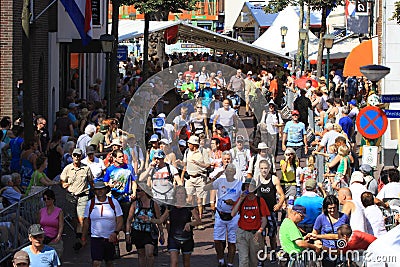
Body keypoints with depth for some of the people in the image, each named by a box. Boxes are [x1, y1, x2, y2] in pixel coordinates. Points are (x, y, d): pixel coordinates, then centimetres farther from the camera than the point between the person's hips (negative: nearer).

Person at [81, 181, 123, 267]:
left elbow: (120, 221, -1)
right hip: (96, 238, -1)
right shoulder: (90, 204, 2)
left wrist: (116, 232, -18)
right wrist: (83, 238, 8)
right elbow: (86, 222, 9)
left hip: (110, 238, 1)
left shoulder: (114, 202, 0)